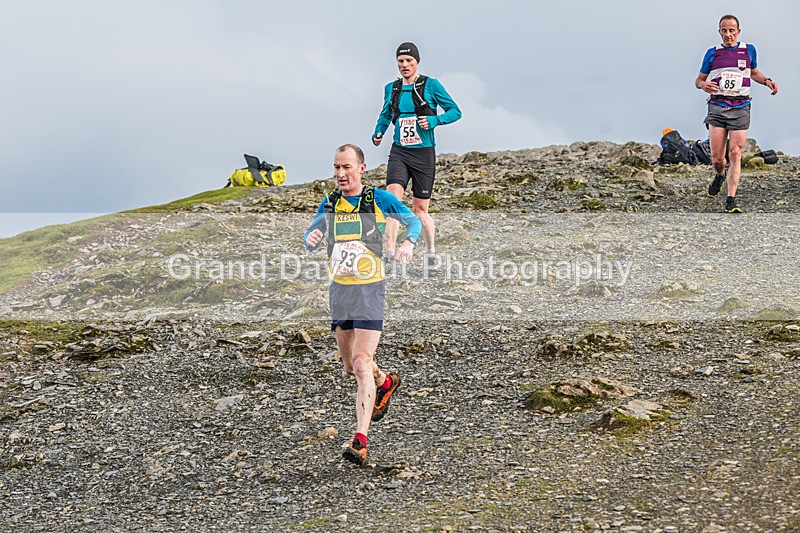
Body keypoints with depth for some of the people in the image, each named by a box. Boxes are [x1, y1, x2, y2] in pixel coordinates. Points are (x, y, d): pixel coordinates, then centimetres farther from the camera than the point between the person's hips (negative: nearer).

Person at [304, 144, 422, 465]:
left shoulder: (379, 199, -3)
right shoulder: (329, 204, 8)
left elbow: (414, 221, 8)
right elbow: (310, 243, 10)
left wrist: (409, 243, -13)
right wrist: (311, 238, -14)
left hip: (369, 291, -5)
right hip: (339, 291, 5)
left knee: (361, 363, -16)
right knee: (351, 366, 15)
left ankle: (360, 441, -20)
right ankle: (385, 383, 48)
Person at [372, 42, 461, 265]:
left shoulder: (431, 85, -4)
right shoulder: (391, 88, 9)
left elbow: (455, 111, -1)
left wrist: (435, 120, -18)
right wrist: (378, 132, 8)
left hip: (424, 154, -2)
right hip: (399, 152, 3)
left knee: (419, 210, 5)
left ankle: (431, 251, 29)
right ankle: (389, 253, -23)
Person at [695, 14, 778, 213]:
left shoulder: (749, 50, 10)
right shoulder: (713, 53, 7)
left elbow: (754, 72, 27)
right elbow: (699, 79, 14)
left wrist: (767, 81, 6)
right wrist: (703, 85, -10)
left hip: (740, 108, 0)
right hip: (717, 107, 0)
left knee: (735, 154, -8)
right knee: (717, 158, -4)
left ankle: (731, 201, -7)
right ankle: (720, 176, 32)